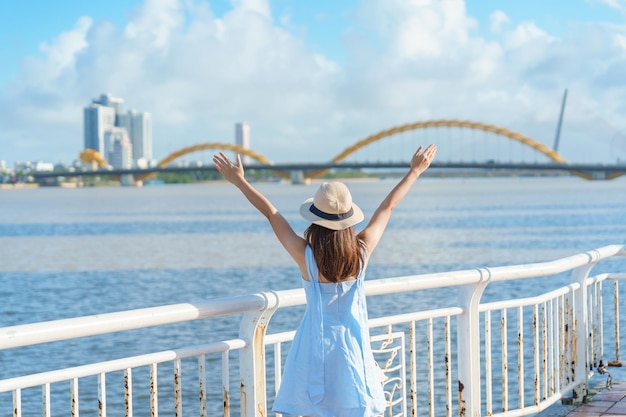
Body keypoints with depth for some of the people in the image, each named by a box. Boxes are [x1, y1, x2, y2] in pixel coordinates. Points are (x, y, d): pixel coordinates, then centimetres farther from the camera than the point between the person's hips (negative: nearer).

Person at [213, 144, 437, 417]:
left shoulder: (306, 256, -15)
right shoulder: (361, 251, -10)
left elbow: (270, 213, -6)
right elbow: (387, 207, 2)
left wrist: (239, 181, 3)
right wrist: (415, 171, 14)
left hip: (315, 348, -1)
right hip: (353, 351, 1)